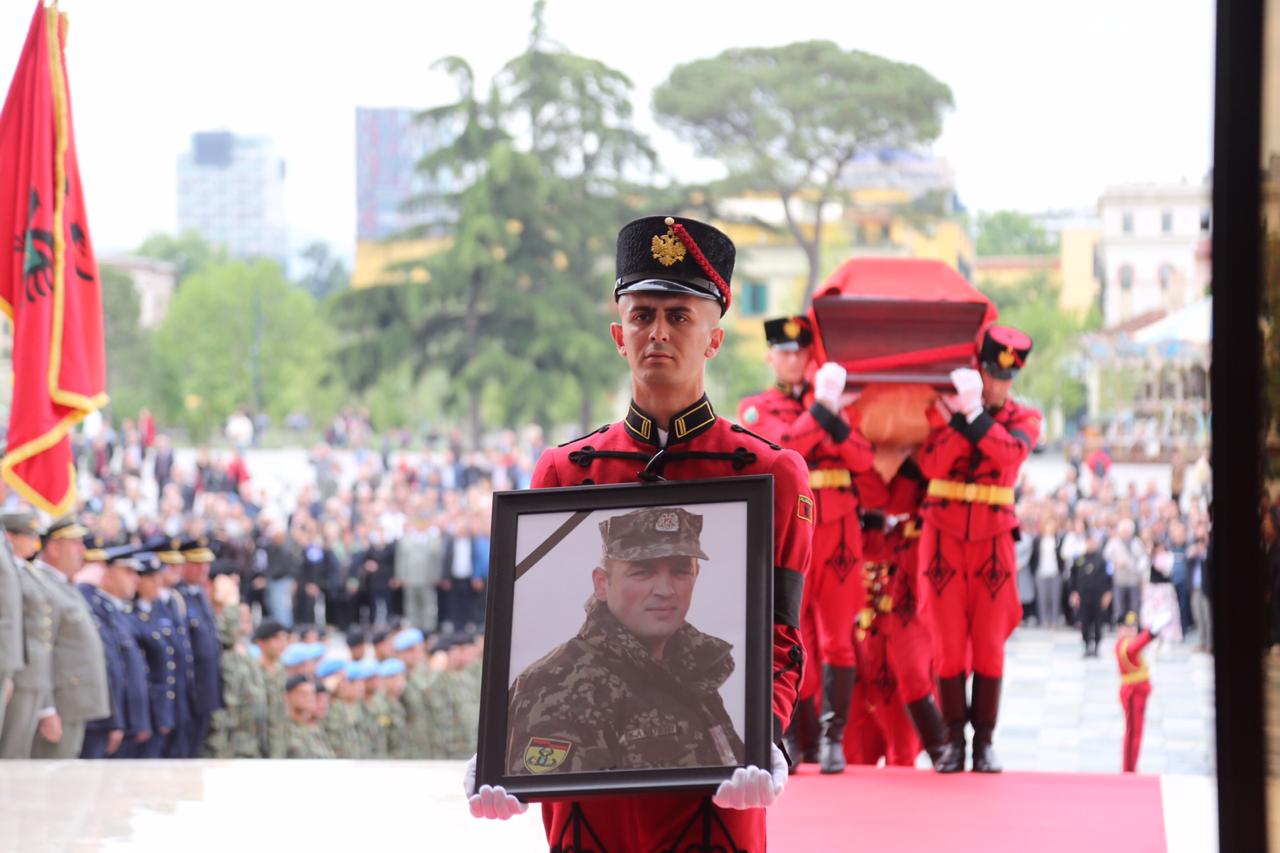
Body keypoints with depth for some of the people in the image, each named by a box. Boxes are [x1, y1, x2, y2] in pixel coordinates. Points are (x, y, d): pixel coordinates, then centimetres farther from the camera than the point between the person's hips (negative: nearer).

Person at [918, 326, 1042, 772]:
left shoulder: (1024, 418, 5)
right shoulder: (942, 409, 3)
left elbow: (1012, 451, -18)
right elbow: (931, 464, -13)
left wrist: (975, 415, -28)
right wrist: (956, 416, -23)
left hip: (993, 543, 1)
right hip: (945, 540, -1)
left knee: (989, 647, 0)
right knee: (950, 645, -1)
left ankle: (984, 742, 5)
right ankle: (953, 738, 6)